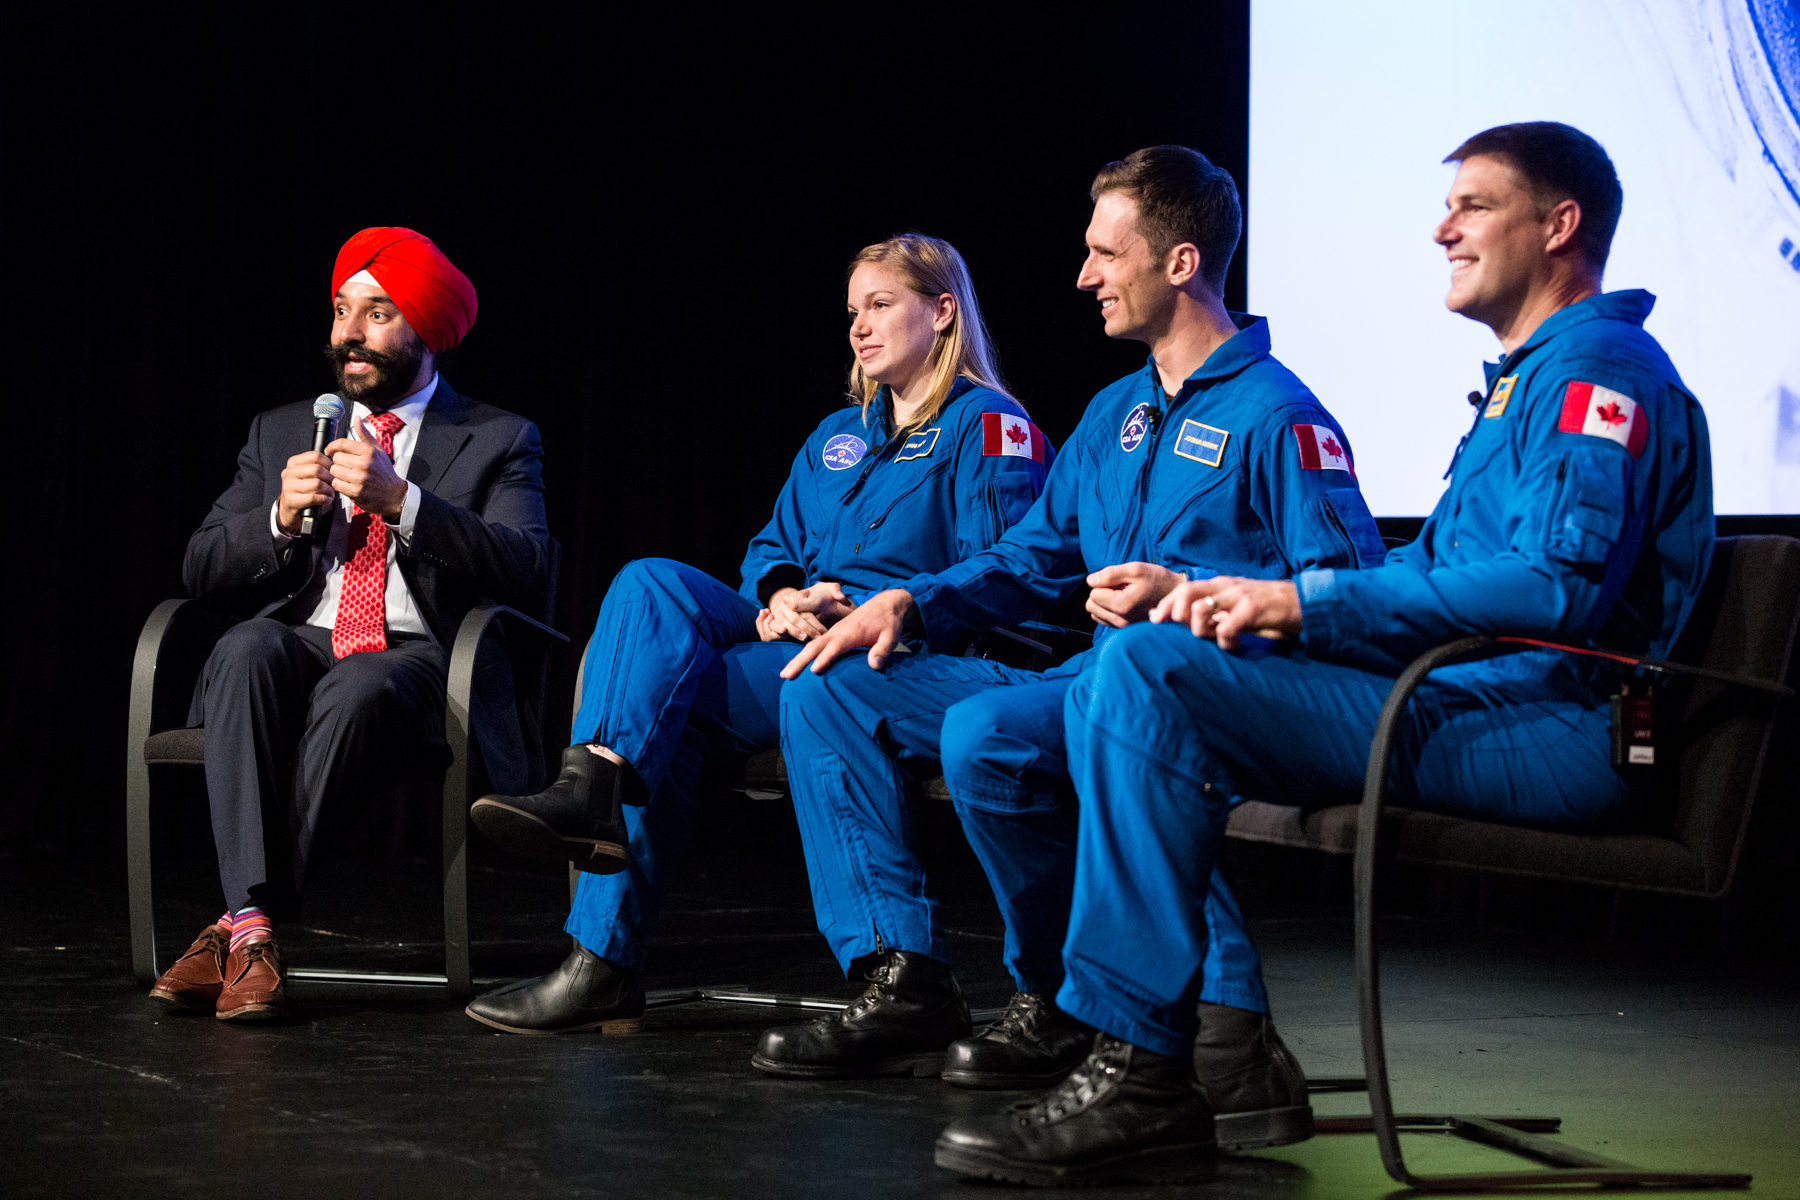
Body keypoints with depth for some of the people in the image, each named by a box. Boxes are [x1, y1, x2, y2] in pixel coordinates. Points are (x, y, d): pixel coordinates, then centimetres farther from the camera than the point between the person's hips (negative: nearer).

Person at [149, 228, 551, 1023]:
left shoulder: (498, 442, 11)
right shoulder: (281, 432, 21)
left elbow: (526, 574, -7)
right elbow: (201, 572, 14)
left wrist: (399, 500, -17)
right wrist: (280, 518, -7)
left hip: (417, 656, -3)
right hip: (300, 644, 3)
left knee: (354, 691, -38)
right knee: (246, 650, -33)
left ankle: (239, 926, -31)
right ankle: (252, 925, -39)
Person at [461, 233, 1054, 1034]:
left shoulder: (988, 429, 2)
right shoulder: (836, 437, 27)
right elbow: (772, 547, 23)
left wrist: (861, 611, -20)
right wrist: (780, 597, -3)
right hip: (795, 638, 7)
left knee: (664, 698, -26)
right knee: (651, 584, -23)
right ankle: (591, 791, -38)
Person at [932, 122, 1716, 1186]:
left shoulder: (1601, 367, -7)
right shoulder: (1528, 377, 26)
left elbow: (1561, 582, -22)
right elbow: (1430, 567, 25)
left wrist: (1307, 605, -17)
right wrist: (1257, 601, 6)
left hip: (1555, 729, -11)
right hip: (1473, 703, 11)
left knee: (1150, 670, -24)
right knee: (1111, 685, 6)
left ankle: (1142, 1074, -24)